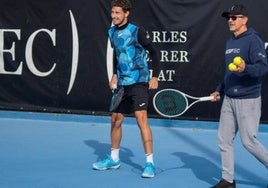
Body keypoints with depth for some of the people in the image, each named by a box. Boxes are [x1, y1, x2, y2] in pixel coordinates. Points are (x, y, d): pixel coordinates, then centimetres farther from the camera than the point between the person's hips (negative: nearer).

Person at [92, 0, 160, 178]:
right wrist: (115, 75, 14)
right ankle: (114, 159, 29)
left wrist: (155, 76, -17)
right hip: (121, 84, 7)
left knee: (141, 119, -16)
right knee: (115, 120, 12)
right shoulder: (112, 32, 8)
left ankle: (150, 163, -10)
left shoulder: (137, 31, -12)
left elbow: (154, 52, -10)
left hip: (139, 82, -7)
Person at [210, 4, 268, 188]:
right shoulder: (230, 43, 14)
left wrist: (245, 68, -38)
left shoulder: (253, 40, -11)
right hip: (229, 99, 8)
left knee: (249, 141, -4)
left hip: (248, 100, -8)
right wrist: (219, 90, 22)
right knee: (224, 139, 6)